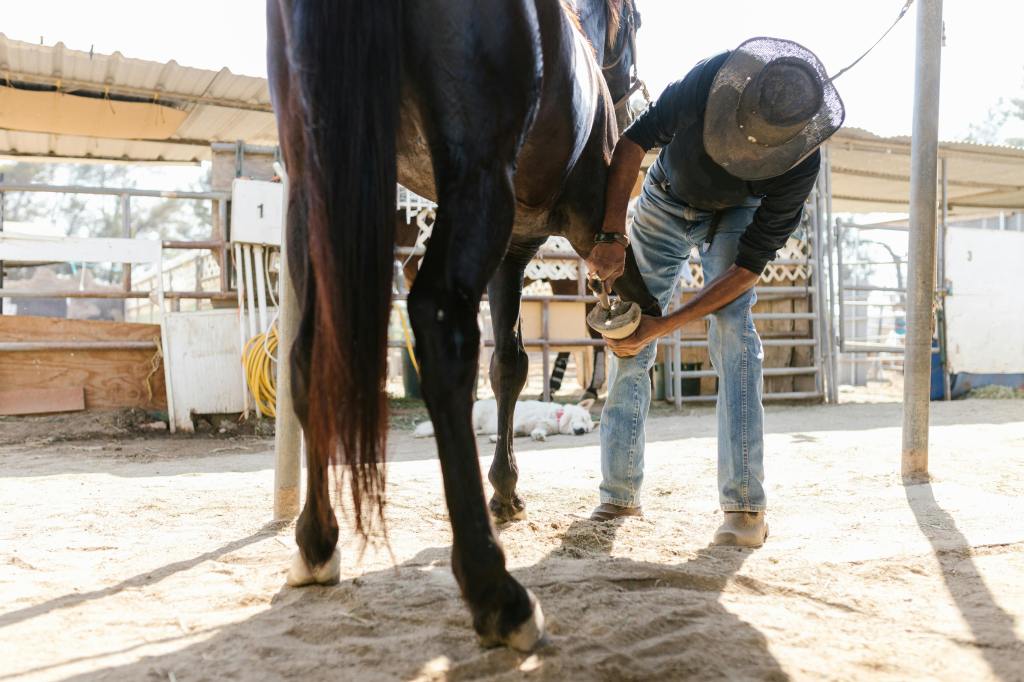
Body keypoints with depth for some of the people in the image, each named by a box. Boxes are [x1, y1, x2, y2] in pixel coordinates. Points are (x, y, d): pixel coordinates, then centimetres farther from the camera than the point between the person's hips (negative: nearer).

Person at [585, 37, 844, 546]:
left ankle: (745, 505, -18)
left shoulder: (800, 164, -33)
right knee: (628, 338, -4)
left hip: (735, 215, -2)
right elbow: (635, 140, -22)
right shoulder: (712, 81, -35)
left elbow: (749, 266, -30)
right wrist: (611, 234, -30)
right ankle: (619, 492, 7)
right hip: (666, 200, 2)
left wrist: (663, 326, -33)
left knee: (731, 328, -24)